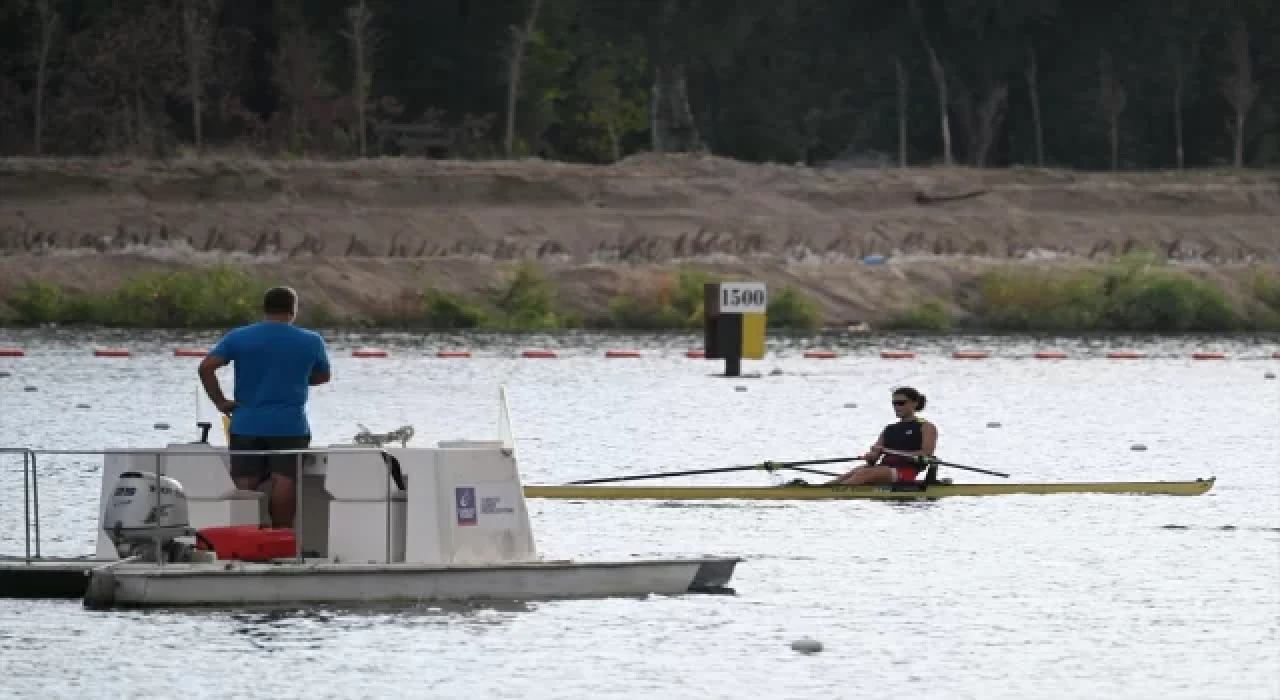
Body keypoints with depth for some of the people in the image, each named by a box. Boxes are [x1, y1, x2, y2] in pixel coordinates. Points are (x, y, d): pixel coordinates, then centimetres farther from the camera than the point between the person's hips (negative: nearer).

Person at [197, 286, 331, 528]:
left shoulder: (238, 338, 2)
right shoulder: (311, 342, 2)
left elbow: (206, 367, -6)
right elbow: (322, 376, 18)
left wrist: (220, 402, 0)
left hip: (246, 426, 2)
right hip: (290, 426, -2)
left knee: (245, 486, 2)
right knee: (285, 483, -6)